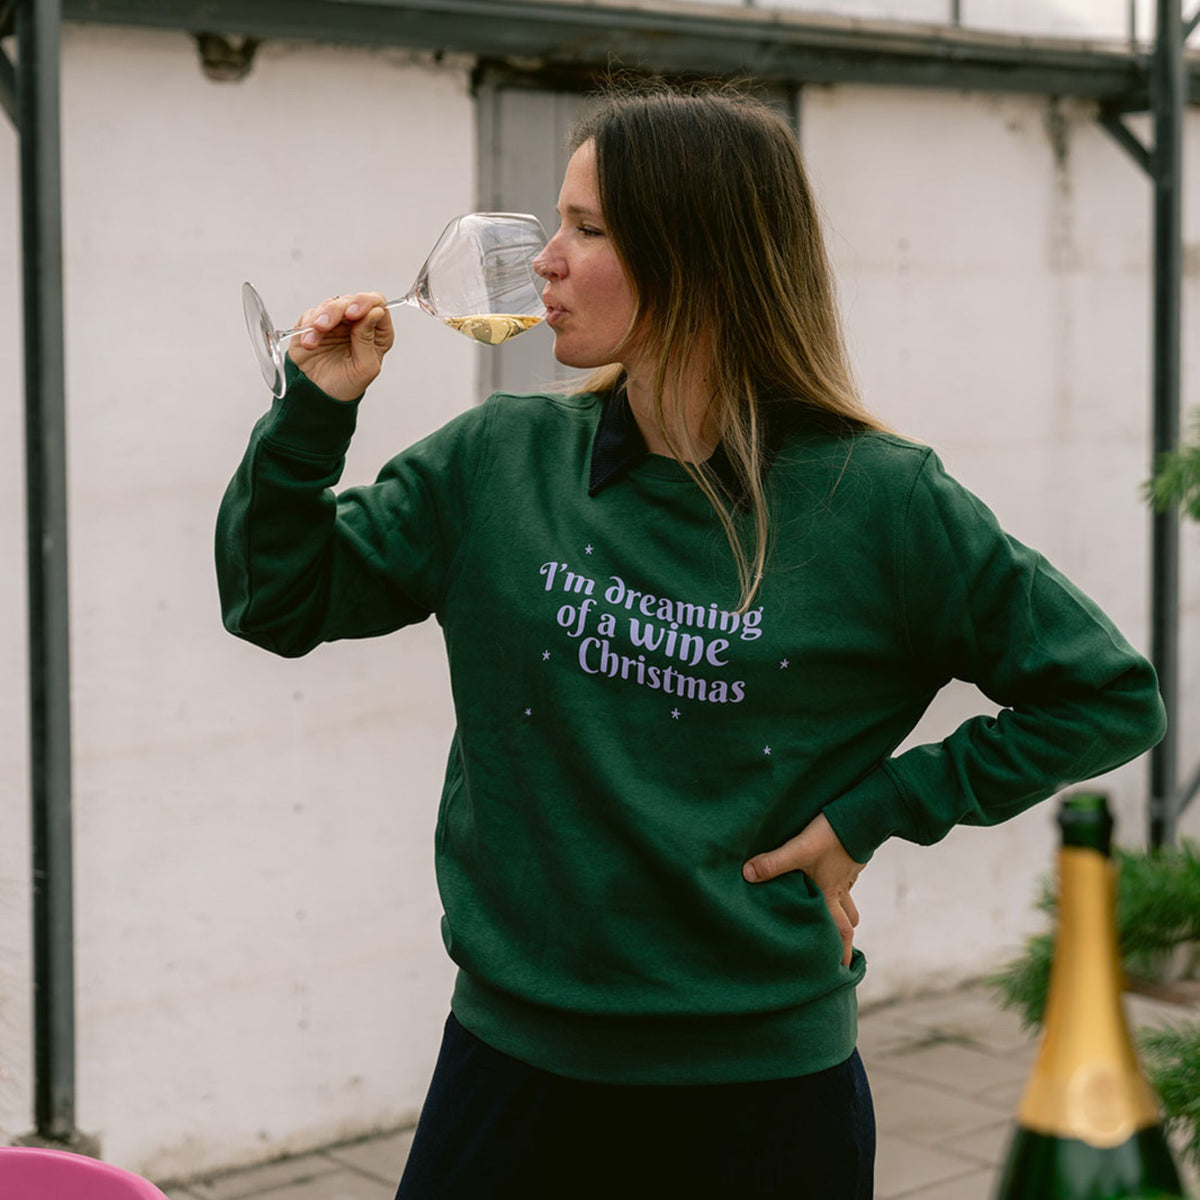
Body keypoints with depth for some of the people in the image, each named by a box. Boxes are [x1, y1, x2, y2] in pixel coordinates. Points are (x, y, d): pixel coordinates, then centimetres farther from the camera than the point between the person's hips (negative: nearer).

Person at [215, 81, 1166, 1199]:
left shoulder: (878, 503, -10)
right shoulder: (498, 461, -1)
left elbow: (1112, 695, -3)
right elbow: (275, 601, 8)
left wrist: (871, 814, -7)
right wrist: (316, 410, -6)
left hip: (764, 1077, -2)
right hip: (511, 1057, 3)